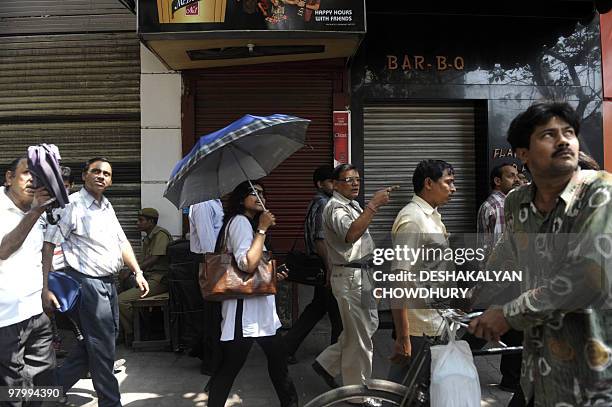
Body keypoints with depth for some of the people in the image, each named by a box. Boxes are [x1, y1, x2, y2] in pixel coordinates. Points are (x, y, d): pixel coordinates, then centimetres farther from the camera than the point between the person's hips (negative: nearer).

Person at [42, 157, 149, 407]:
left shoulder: (107, 207, 14)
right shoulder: (72, 205, -11)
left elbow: (122, 242, 18)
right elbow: (48, 245, -14)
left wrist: (137, 272, 10)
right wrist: (45, 287, -20)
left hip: (108, 283, 9)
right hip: (87, 283, -8)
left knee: (108, 336, 15)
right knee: (102, 346, 0)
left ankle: (57, 383, 30)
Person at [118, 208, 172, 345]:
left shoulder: (160, 234, -8)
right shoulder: (147, 238, 23)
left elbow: (154, 259, -18)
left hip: (159, 280, -10)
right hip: (148, 277, 10)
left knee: (122, 300, -19)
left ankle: (133, 334, -1)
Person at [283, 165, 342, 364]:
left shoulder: (316, 203, 15)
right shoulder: (323, 204, -16)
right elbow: (321, 240, -23)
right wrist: (331, 268, -24)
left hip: (320, 265, 10)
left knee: (317, 307, 16)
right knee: (337, 310, 4)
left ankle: (287, 346, 17)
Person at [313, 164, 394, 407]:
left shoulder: (352, 205, 14)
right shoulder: (335, 208, -16)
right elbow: (350, 234, -37)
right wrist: (373, 205, -39)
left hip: (361, 273, 10)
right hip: (349, 276, -10)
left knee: (370, 324, 17)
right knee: (359, 335, 1)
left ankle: (327, 363, 25)